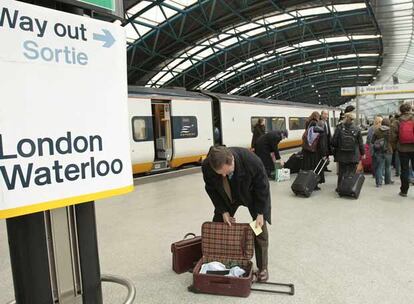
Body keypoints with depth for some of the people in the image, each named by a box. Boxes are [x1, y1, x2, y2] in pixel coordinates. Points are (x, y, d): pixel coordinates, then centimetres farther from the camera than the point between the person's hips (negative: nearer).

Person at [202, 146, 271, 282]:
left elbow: (262, 187, -23)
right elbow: (211, 190, -14)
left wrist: (260, 213, -21)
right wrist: (223, 211, -16)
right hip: (226, 196, 3)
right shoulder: (207, 166, -34)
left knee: (260, 228, -3)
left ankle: (262, 268, 14)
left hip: (252, 193, -2)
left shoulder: (252, 161, -41)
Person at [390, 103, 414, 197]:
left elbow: (393, 137, -3)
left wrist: (395, 147, 10)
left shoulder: (397, 122, -2)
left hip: (403, 149, 1)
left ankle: (404, 191, 15)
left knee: (404, 170, 10)